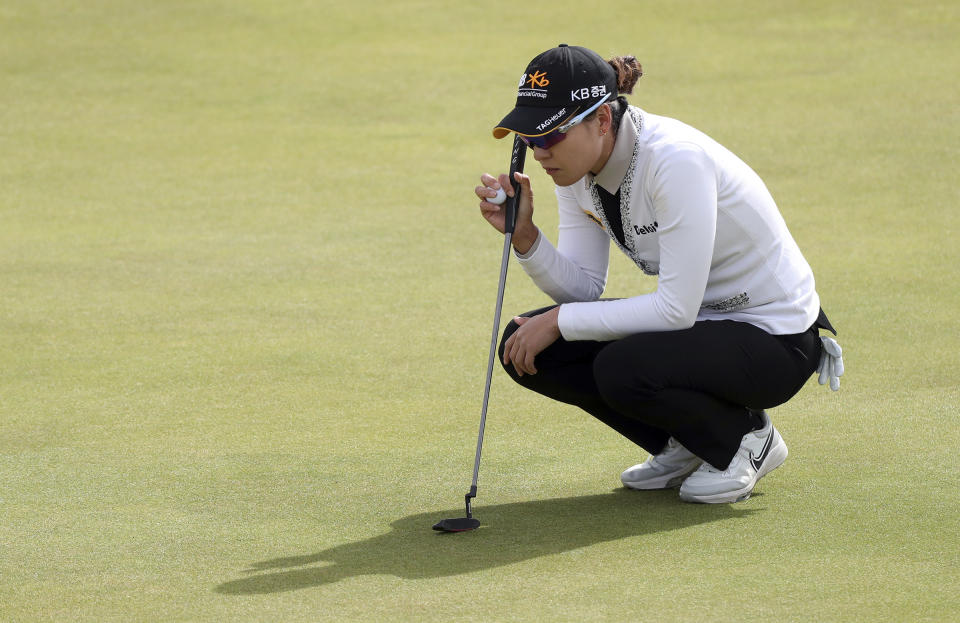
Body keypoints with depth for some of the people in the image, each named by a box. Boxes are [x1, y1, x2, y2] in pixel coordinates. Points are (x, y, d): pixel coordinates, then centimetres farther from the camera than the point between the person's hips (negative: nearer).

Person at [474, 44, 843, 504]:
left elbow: (677, 308, -30)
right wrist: (523, 235, -19)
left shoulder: (676, 160, -30)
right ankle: (684, 445, 8)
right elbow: (583, 286, -2)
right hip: (702, 320, 8)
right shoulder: (576, 164, -4)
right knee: (526, 348, -7)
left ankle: (746, 436, -3)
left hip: (774, 339, -8)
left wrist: (560, 321, -24)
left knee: (622, 368, -34)